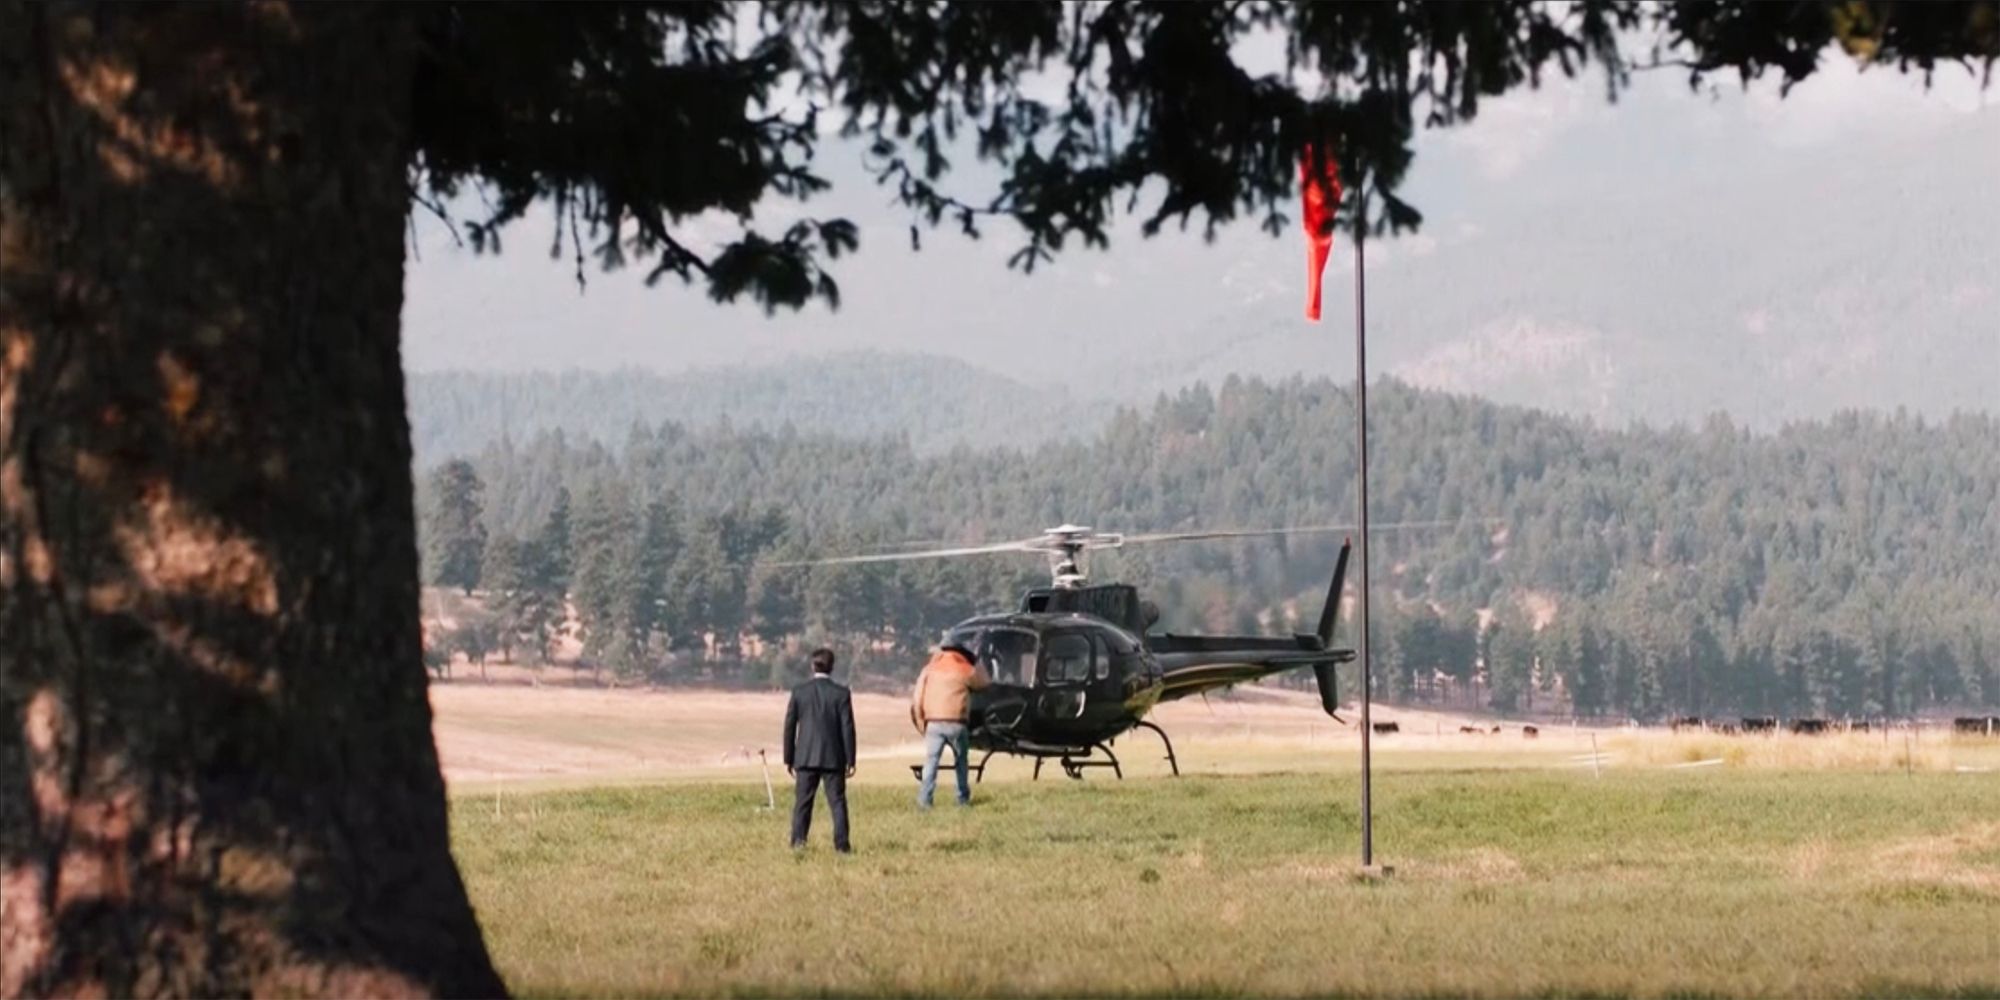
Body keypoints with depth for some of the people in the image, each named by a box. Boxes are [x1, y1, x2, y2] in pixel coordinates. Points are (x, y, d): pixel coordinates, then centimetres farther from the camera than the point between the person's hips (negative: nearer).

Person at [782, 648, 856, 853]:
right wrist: (850, 761, 1)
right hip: (833, 758, -1)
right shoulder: (841, 693, -5)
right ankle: (841, 844, -1)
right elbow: (847, 728, -4)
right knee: (837, 801, 4)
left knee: (802, 801, 6)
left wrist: (788, 759, 9)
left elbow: (789, 726, 2)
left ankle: (798, 841, -2)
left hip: (806, 758, 1)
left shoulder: (799, 692, -1)